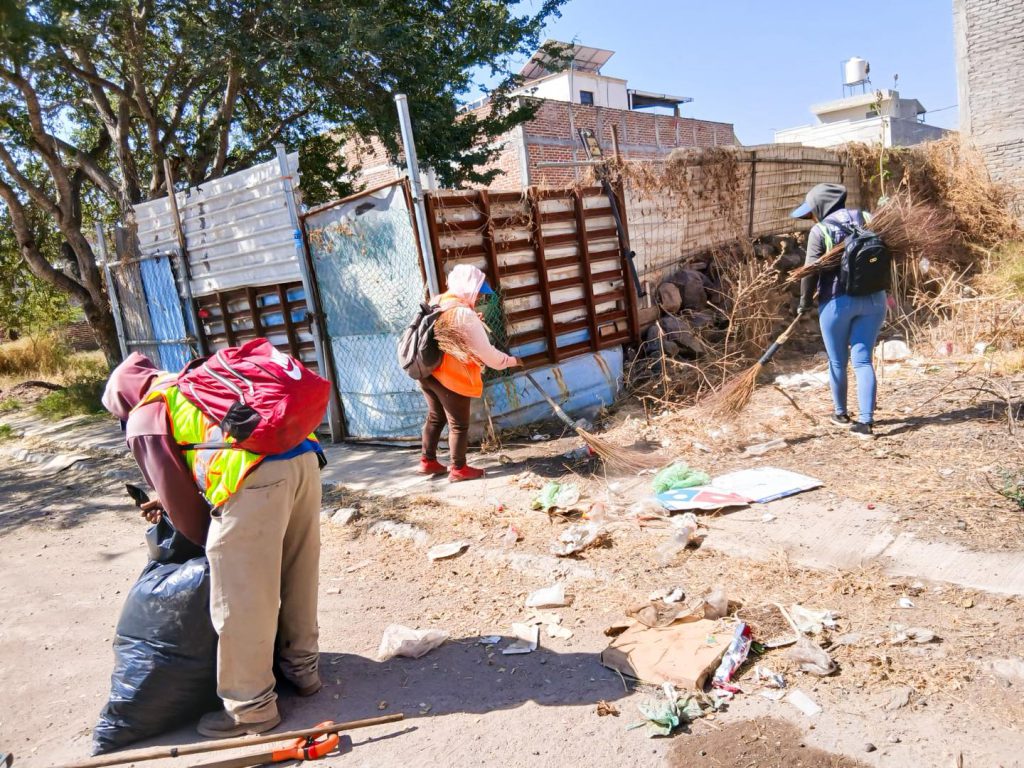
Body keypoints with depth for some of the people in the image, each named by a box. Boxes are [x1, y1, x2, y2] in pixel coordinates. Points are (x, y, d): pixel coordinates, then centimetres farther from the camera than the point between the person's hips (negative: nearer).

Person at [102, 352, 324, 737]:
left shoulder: (143, 420, 14)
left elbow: (175, 492, 12)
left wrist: (206, 539, 26)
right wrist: (170, 503, 46)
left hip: (256, 478, -8)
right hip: (302, 456, 8)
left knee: (240, 601, 7)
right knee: (298, 574, 22)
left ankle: (251, 707, 21)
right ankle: (302, 666, 39)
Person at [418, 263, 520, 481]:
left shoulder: (436, 303, 7)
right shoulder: (464, 313, -20)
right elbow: (485, 351, -16)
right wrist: (509, 361, -1)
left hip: (426, 373, 9)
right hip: (451, 377, -8)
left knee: (435, 417, 22)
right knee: (459, 424, 7)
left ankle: (428, 461, 31)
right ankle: (458, 469, 18)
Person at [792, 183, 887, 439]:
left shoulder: (820, 231, -9)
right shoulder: (865, 218, 5)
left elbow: (811, 271, -8)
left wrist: (805, 303, 6)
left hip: (838, 302, -4)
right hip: (873, 299, 4)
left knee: (838, 362, 12)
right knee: (863, 361, 6)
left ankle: (841, 414, 29)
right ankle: (866, 421, 0)